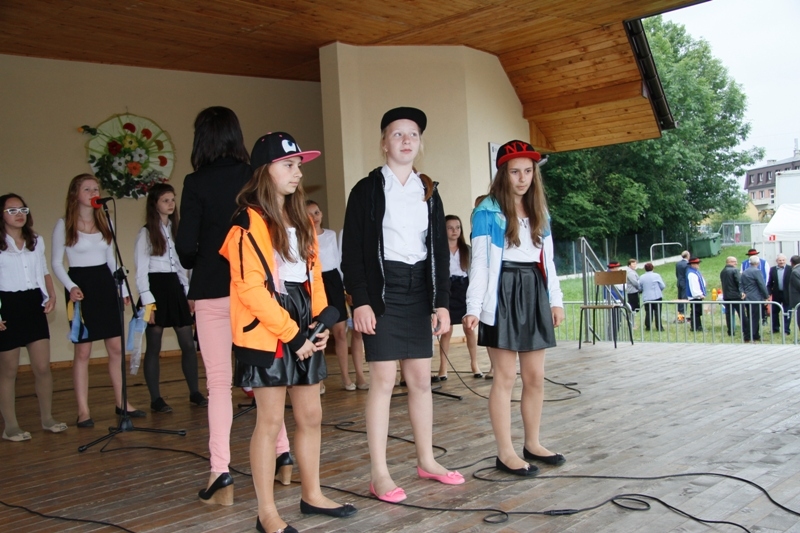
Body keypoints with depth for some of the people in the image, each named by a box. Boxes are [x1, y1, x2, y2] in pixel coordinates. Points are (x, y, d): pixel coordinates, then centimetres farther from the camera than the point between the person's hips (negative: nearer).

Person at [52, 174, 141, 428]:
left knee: (116, 347, 5)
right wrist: (71, 287, -18)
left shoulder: (105, 222, 11)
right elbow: (56, 262, -3)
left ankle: (122, 402, 16)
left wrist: (123, 288, 11)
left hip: (105, 283, 5)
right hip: (81, 285, -5)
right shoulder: (64, 224, -3)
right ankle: (83, 410, 3)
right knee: (83, 351, -3)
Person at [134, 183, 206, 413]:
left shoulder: (175, 230, 15)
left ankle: (194, 393, 13)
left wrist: (188, 293, 9)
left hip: (175, 288, 6)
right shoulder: (146, 233, -2)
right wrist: (147, 301, -14)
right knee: (154, 347, 0)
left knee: (188, 344, 4)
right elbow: (141, 271, -7)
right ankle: (156, 399, 7)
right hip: (156, 288, -6)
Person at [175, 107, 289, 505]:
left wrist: (194, 265, 11)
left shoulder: (197, 183, -8)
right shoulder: (256, 178, 0)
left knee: (219, 383, 4)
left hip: (213, 292, -3)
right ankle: (283, 456, 26)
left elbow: (185, 244, -9)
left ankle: (220, 475, 3)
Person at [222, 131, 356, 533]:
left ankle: (312, 495, 28)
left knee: (311, 415, 13)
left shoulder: (302, 220, 16)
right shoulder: (248, 222, -11)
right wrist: (291, 333, -16)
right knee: (271, 420, -1)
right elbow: (249, 287, -17)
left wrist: (321, 322, 2)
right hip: (266, 333, -8)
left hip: (304, 331, 8)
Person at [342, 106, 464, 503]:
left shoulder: (428, 191, 12)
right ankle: (379, 474, 2)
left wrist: (442, 302, 4)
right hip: (382, 290, -4)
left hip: (419, 291, 5)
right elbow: (352, 251, -6)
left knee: (421, 379, 9)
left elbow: (440, 249, 11)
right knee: (384, 379, -5)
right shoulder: (367, 189, -2)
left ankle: (426, 461, 21)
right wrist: (360, 301, -15)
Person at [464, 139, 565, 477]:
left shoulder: (539, 212, 13)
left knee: (535, 376, 9)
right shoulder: (487, 212, -5)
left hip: (534, 292, 6)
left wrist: (556, 299, 12)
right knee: (505, 376, -3)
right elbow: (479, 263, -8)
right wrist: (473, 308, -13)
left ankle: (533, 444, 23)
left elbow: (547, 260, 16)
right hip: (503, 293, -6)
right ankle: (505, 453, 6)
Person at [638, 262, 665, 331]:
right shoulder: (656, 275, -8)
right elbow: (663, 286, -5)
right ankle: (659, 327, 3)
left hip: (646, 298, 2)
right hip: (657, 297, -2)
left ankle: (647, 326, 10)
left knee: (648, 313, 8)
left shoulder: (641, 277, -1)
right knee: (657, 312, 2)